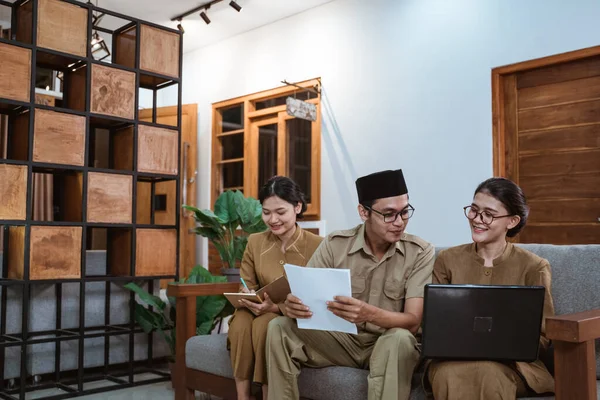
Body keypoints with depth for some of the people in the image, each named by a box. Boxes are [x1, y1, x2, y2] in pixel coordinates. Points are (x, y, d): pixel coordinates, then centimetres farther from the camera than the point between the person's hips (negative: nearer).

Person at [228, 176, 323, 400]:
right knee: (241, 322, -30)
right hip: (262, 313, 3)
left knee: (264, 324, -33)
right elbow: (247, 287, 7)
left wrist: (278, 307, -25)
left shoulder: (317, 245, -8)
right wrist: (251, 301, -18)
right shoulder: (255, 242, 4)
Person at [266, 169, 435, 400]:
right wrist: (291, 307, -33)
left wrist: (369, 314, -40)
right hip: (340, 338, 2)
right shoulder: (334, 245, -7)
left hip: (387, 344, -2)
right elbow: (302, 298, -7)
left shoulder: (420, 252, -11)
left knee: (400, 338, -36)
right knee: (280, 328, -19)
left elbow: (412, 322, -18)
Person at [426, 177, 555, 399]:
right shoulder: (447, 260, 6)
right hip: (454, 357, 1)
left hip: (510, 360, -1)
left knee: (487, 373, -36)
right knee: (449, 373, -35)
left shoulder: (534, 267, 1)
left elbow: (541, 337, 0)